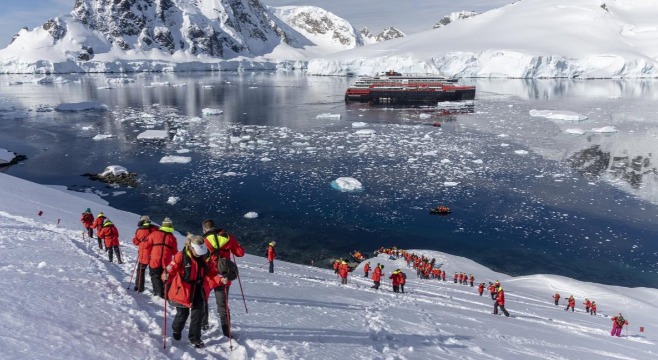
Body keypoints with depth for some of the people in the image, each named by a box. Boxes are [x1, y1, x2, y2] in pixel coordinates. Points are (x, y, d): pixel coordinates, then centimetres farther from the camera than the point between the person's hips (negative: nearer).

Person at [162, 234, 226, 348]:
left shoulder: (206, 258, -3)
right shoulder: (181, 256, -15)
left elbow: (212, 274, 0)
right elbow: (172, 268, -19)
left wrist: (220, 279, -18)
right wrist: (166, 276, -41)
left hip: (199, 291, 3)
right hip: (183, 291, -3)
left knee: (198, 315, 2)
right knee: (182, 314, 13)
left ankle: (195, 338, 22)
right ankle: (176, 331, 46)